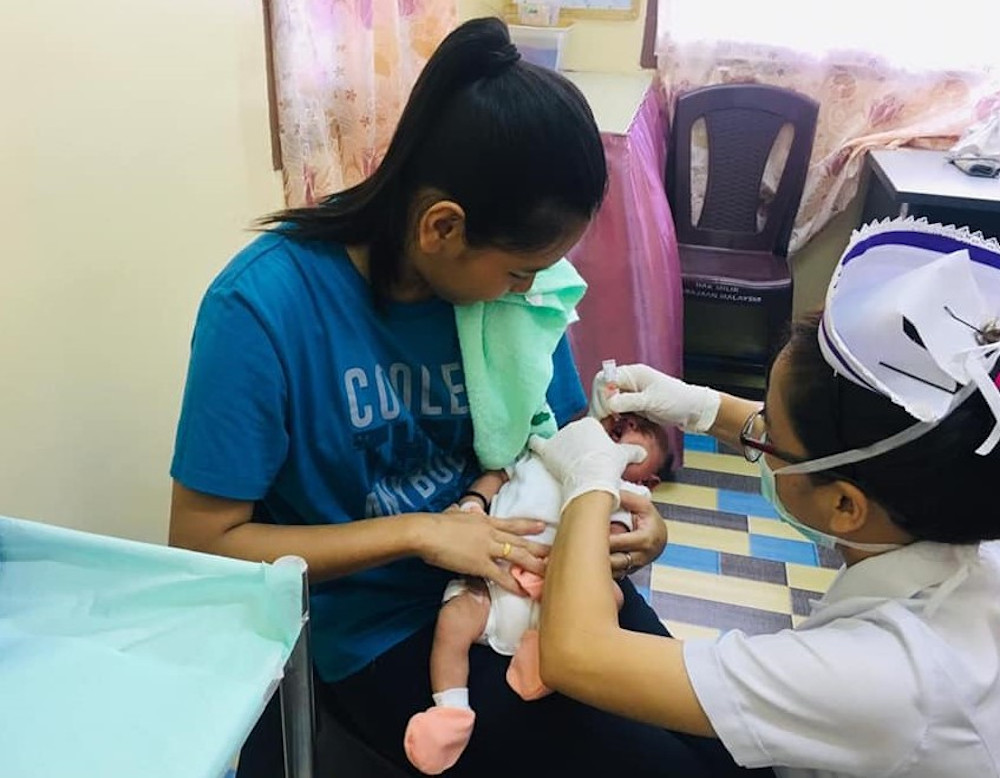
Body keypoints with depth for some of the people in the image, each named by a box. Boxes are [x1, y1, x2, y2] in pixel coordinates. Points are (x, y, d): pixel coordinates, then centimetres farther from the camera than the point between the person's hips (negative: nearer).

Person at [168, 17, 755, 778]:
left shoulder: (503, 275, -8)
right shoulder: (261, 307, -22)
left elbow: (564, 428, 7)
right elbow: (203, 543, -17)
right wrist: (416, 532, -24)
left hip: (518, 570, 5)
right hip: (378, 621, -4)